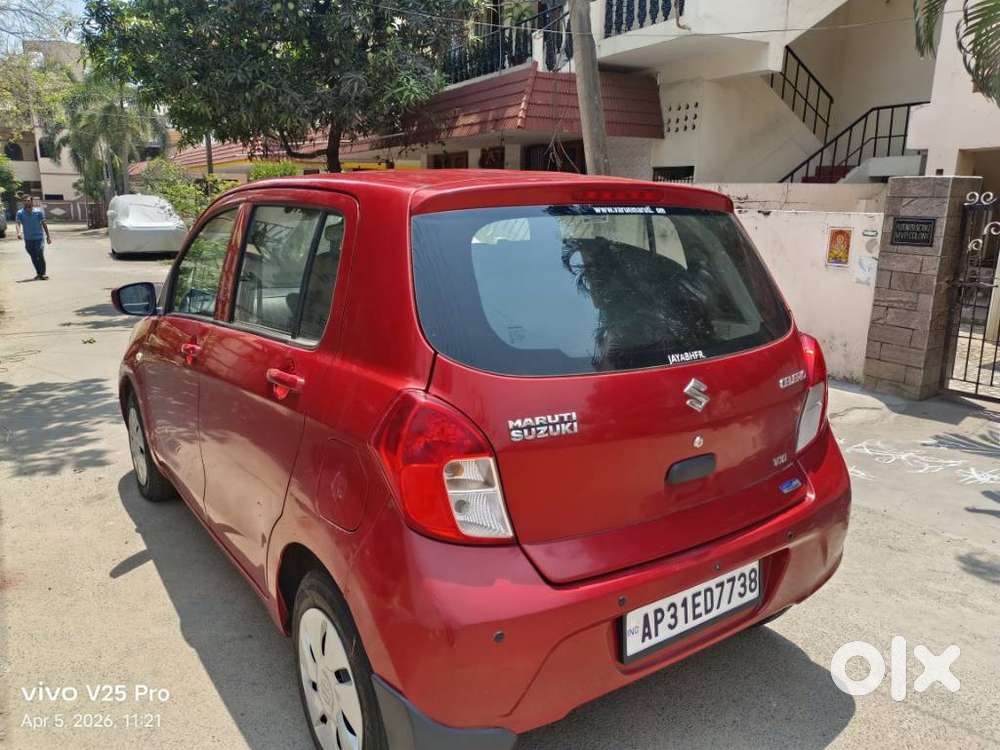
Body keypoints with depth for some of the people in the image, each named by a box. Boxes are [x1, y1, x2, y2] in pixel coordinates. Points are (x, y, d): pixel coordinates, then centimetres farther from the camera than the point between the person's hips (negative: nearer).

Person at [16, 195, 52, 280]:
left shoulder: (39, 212, -1)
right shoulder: (20, 213, 1)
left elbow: (44, 224, 5)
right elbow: (18, 224, -9)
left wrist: (48, 236, 5)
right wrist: (18, 232, -28)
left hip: (39, 237, -2)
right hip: (28, 239, 3)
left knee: (40, 255, -14)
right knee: (33, 257, 9)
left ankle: (43, 273, -9)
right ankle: (38, 273, 21)